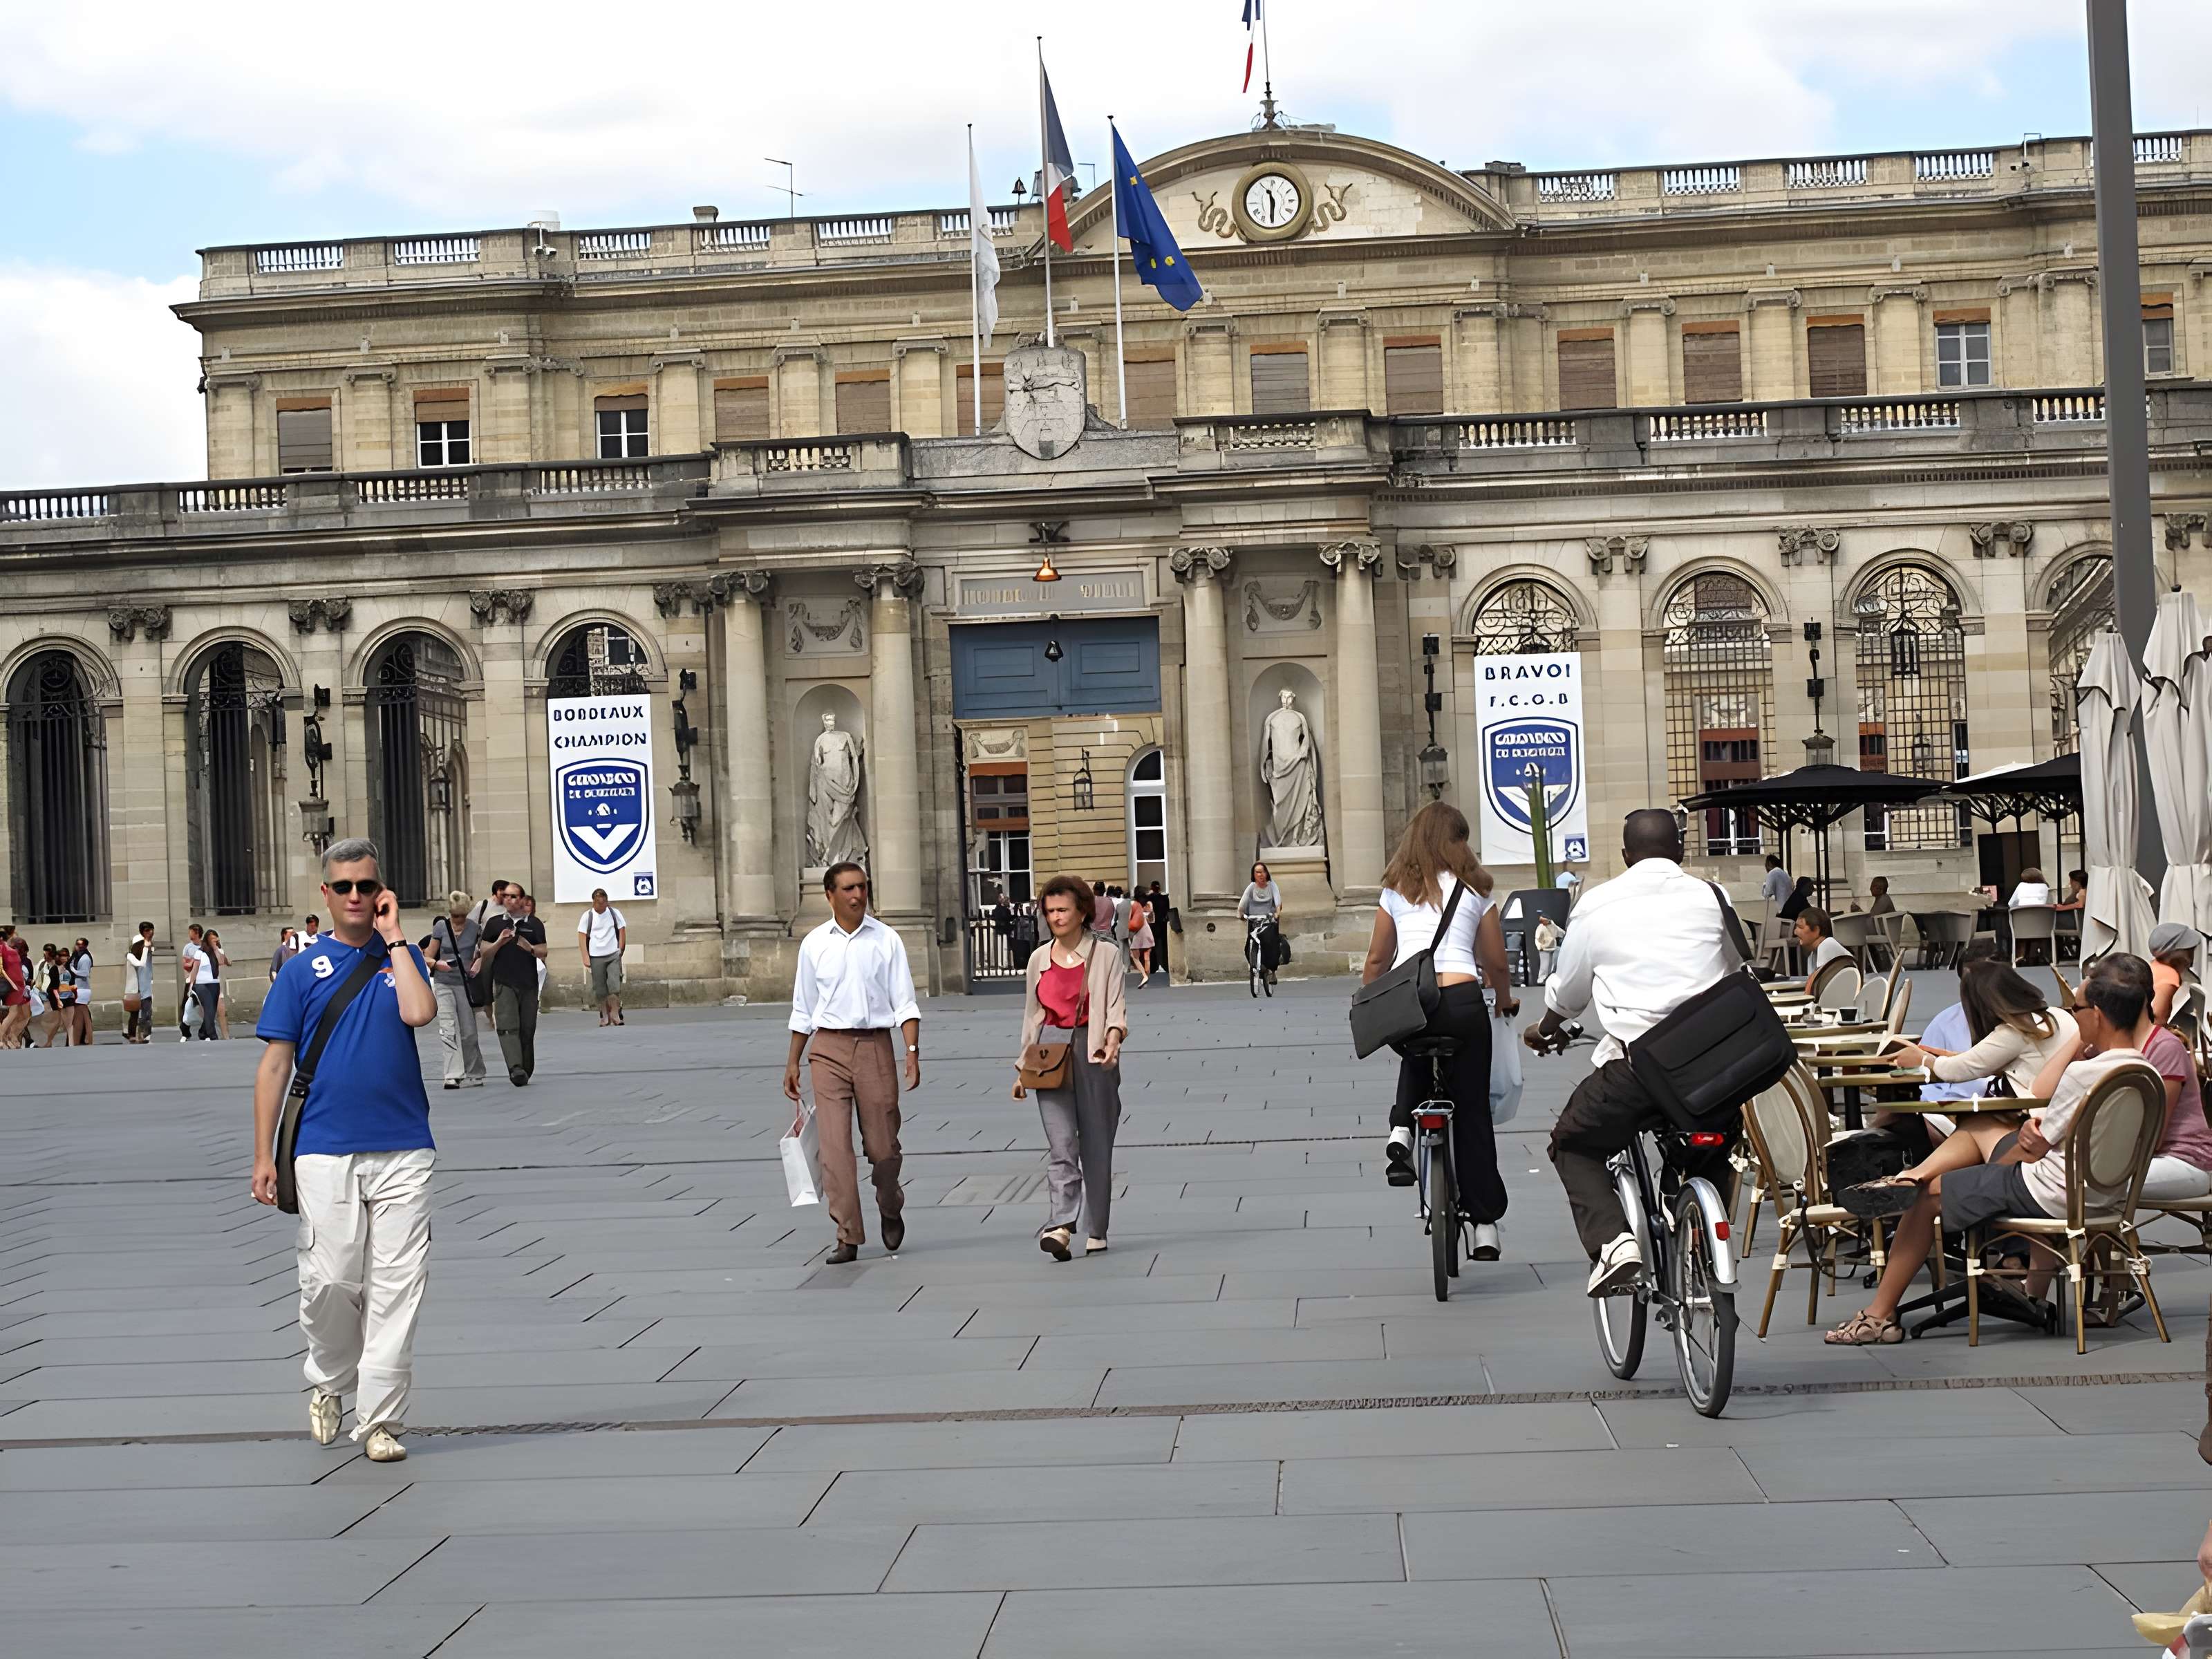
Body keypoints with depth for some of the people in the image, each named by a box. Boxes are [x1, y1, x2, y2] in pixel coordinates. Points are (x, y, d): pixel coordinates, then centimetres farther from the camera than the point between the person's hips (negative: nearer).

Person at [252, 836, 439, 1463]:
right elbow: (275, 1064, 5)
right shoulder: (303, 969, 7)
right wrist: (264, 1156, 0)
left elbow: (420, 1013, -12)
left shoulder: (402, 957, 10)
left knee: (397, 1285, -2)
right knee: (330, 1280, -4)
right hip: (325, 1151, -1)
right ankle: (329, 1384, 23)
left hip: (402, 1151, 1)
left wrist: (394, 938, -5)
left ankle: (380, 1419, 3)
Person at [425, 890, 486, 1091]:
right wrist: (438, 964, -20)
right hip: (443, 984, -1)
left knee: (468, 1032, 4)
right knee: (448, 1029, -14)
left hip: (466, 984, 1)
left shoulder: (475, 928, 0)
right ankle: (454, 1075, -20)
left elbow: (485, 951, 14)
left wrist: (479, 963, -8)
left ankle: (474, 1074, 17)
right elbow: (428, 957, 3)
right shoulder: (440, 927, -2)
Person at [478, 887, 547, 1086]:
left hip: (529, 984, 1)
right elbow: (484, 953, 9)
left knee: (527, 1030, 4)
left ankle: (526, 1071, 14)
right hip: (504, 984, -1)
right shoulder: (495, 923, 11)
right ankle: (516, 1070, -30)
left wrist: (531, 949, -13)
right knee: (508, 1027, -17)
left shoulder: (535, 924, 10)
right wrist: (499, 942, -9)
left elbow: (545, 953, 8)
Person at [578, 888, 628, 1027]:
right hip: (595, 957, 0)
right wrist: (586, 958, -7)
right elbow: (582, 938, 1)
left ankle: (615, 1014, -2)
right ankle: (605, 1016, 14)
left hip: (613, 955, 0)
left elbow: (622, 932, 9)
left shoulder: (614, 913, 4)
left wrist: (620, 951, 1)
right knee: (600, 989, 1)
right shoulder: (587, 916, 1)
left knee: (615, 985, -12)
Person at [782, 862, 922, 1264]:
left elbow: (905, 1004, 1)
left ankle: (891, 1210, 32)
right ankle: (848, 1237, -1)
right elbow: (803, 1010, 14)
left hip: (875, 1045, -1)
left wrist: (912, 1051, -10)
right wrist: (793, 1063, 14)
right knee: (835, 1145, -6)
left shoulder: (886, 940, 3)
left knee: (882, 1145, 3)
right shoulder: (814, 944, 7)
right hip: (828, 1049, 1)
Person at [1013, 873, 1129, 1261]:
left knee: (1096, 1146, 4)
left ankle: (1096, 1232, 15)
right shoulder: (1039, 959, 12)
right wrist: (1022, 1068, 16)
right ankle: (1060, 1226, -23)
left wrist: (1113, 1039, -26)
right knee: (1060, 1144, -12)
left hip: (1093, 1053, -2)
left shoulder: (1103, 956, 1)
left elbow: (1116, 1007, -6)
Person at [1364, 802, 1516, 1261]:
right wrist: (1506, 1002, 35)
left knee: (1418, 1060, 36)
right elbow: (1496, 964, 16)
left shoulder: (1396, 891, 14)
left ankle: (1402, 1129, 8)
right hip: (1460, 999, -1)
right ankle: (1485, 1224, 7)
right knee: (1472, 1112, 8)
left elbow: (1377, 960, 17)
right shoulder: (1473, 890, 12)